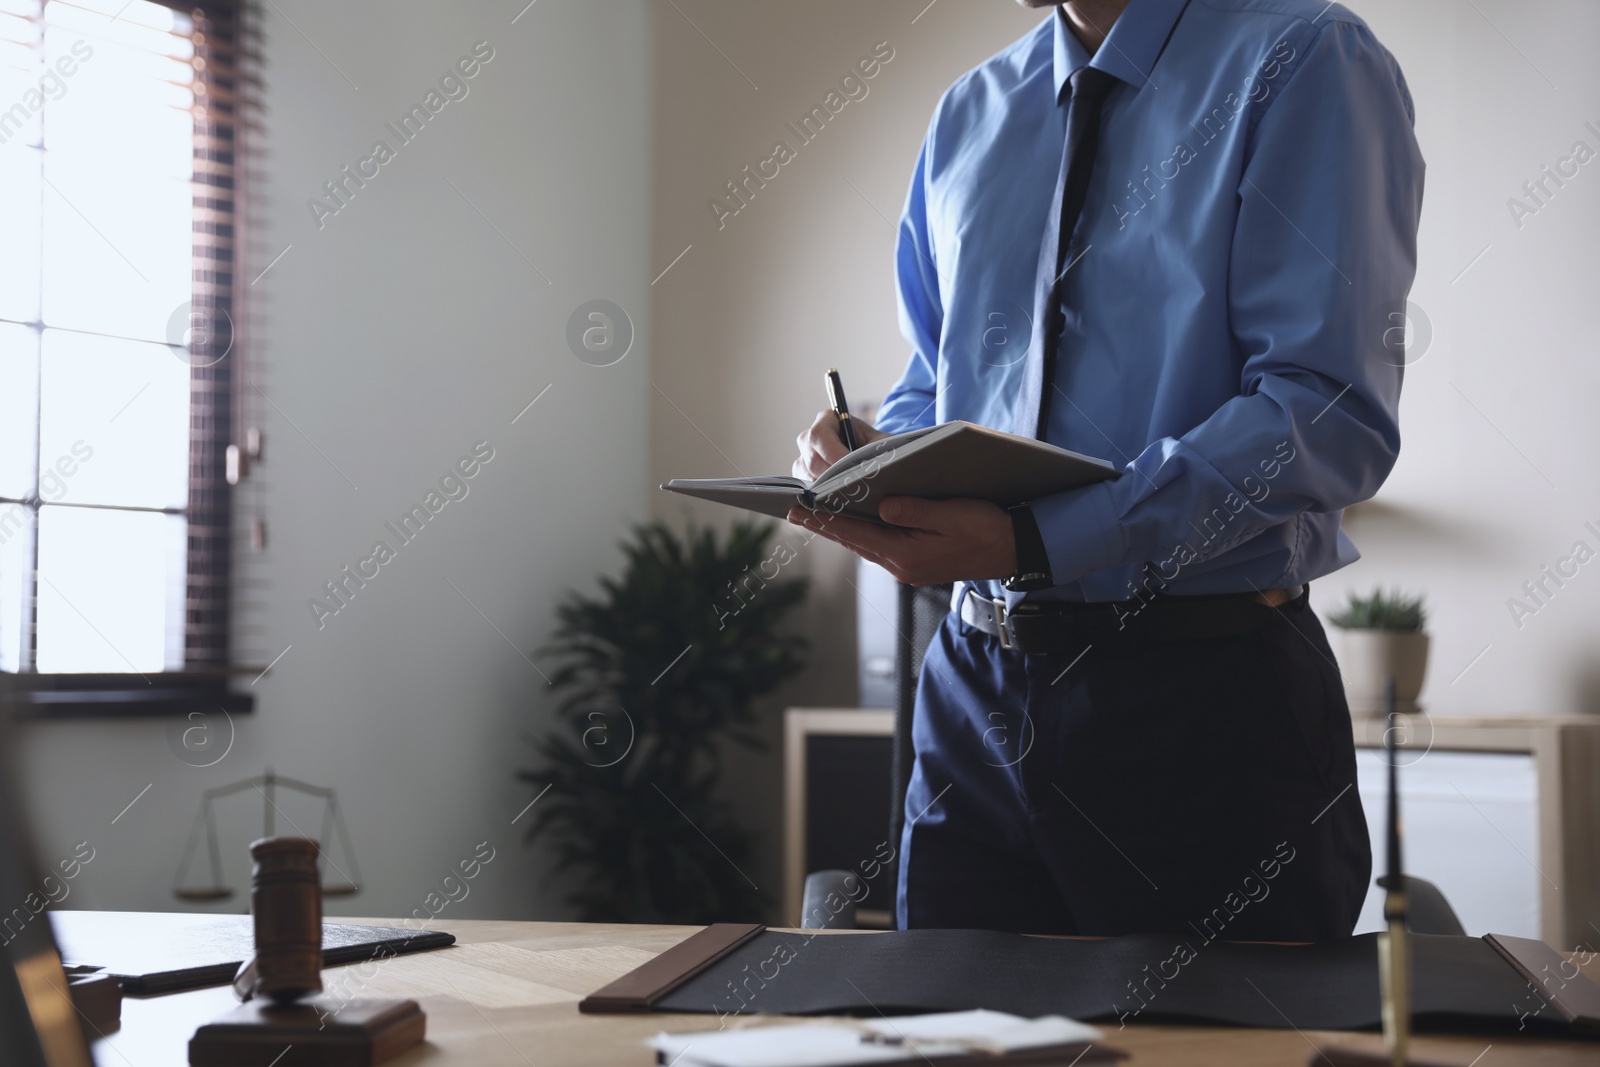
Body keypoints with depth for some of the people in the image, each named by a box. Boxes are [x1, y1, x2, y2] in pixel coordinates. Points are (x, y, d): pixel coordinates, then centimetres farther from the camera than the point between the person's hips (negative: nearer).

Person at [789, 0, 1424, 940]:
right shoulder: (967, 118, 13)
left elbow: (1332, 413, -19)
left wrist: (1034, 543, -25)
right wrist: (873, 451, -2)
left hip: (1209, 696, -5)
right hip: (978, 689, 6)